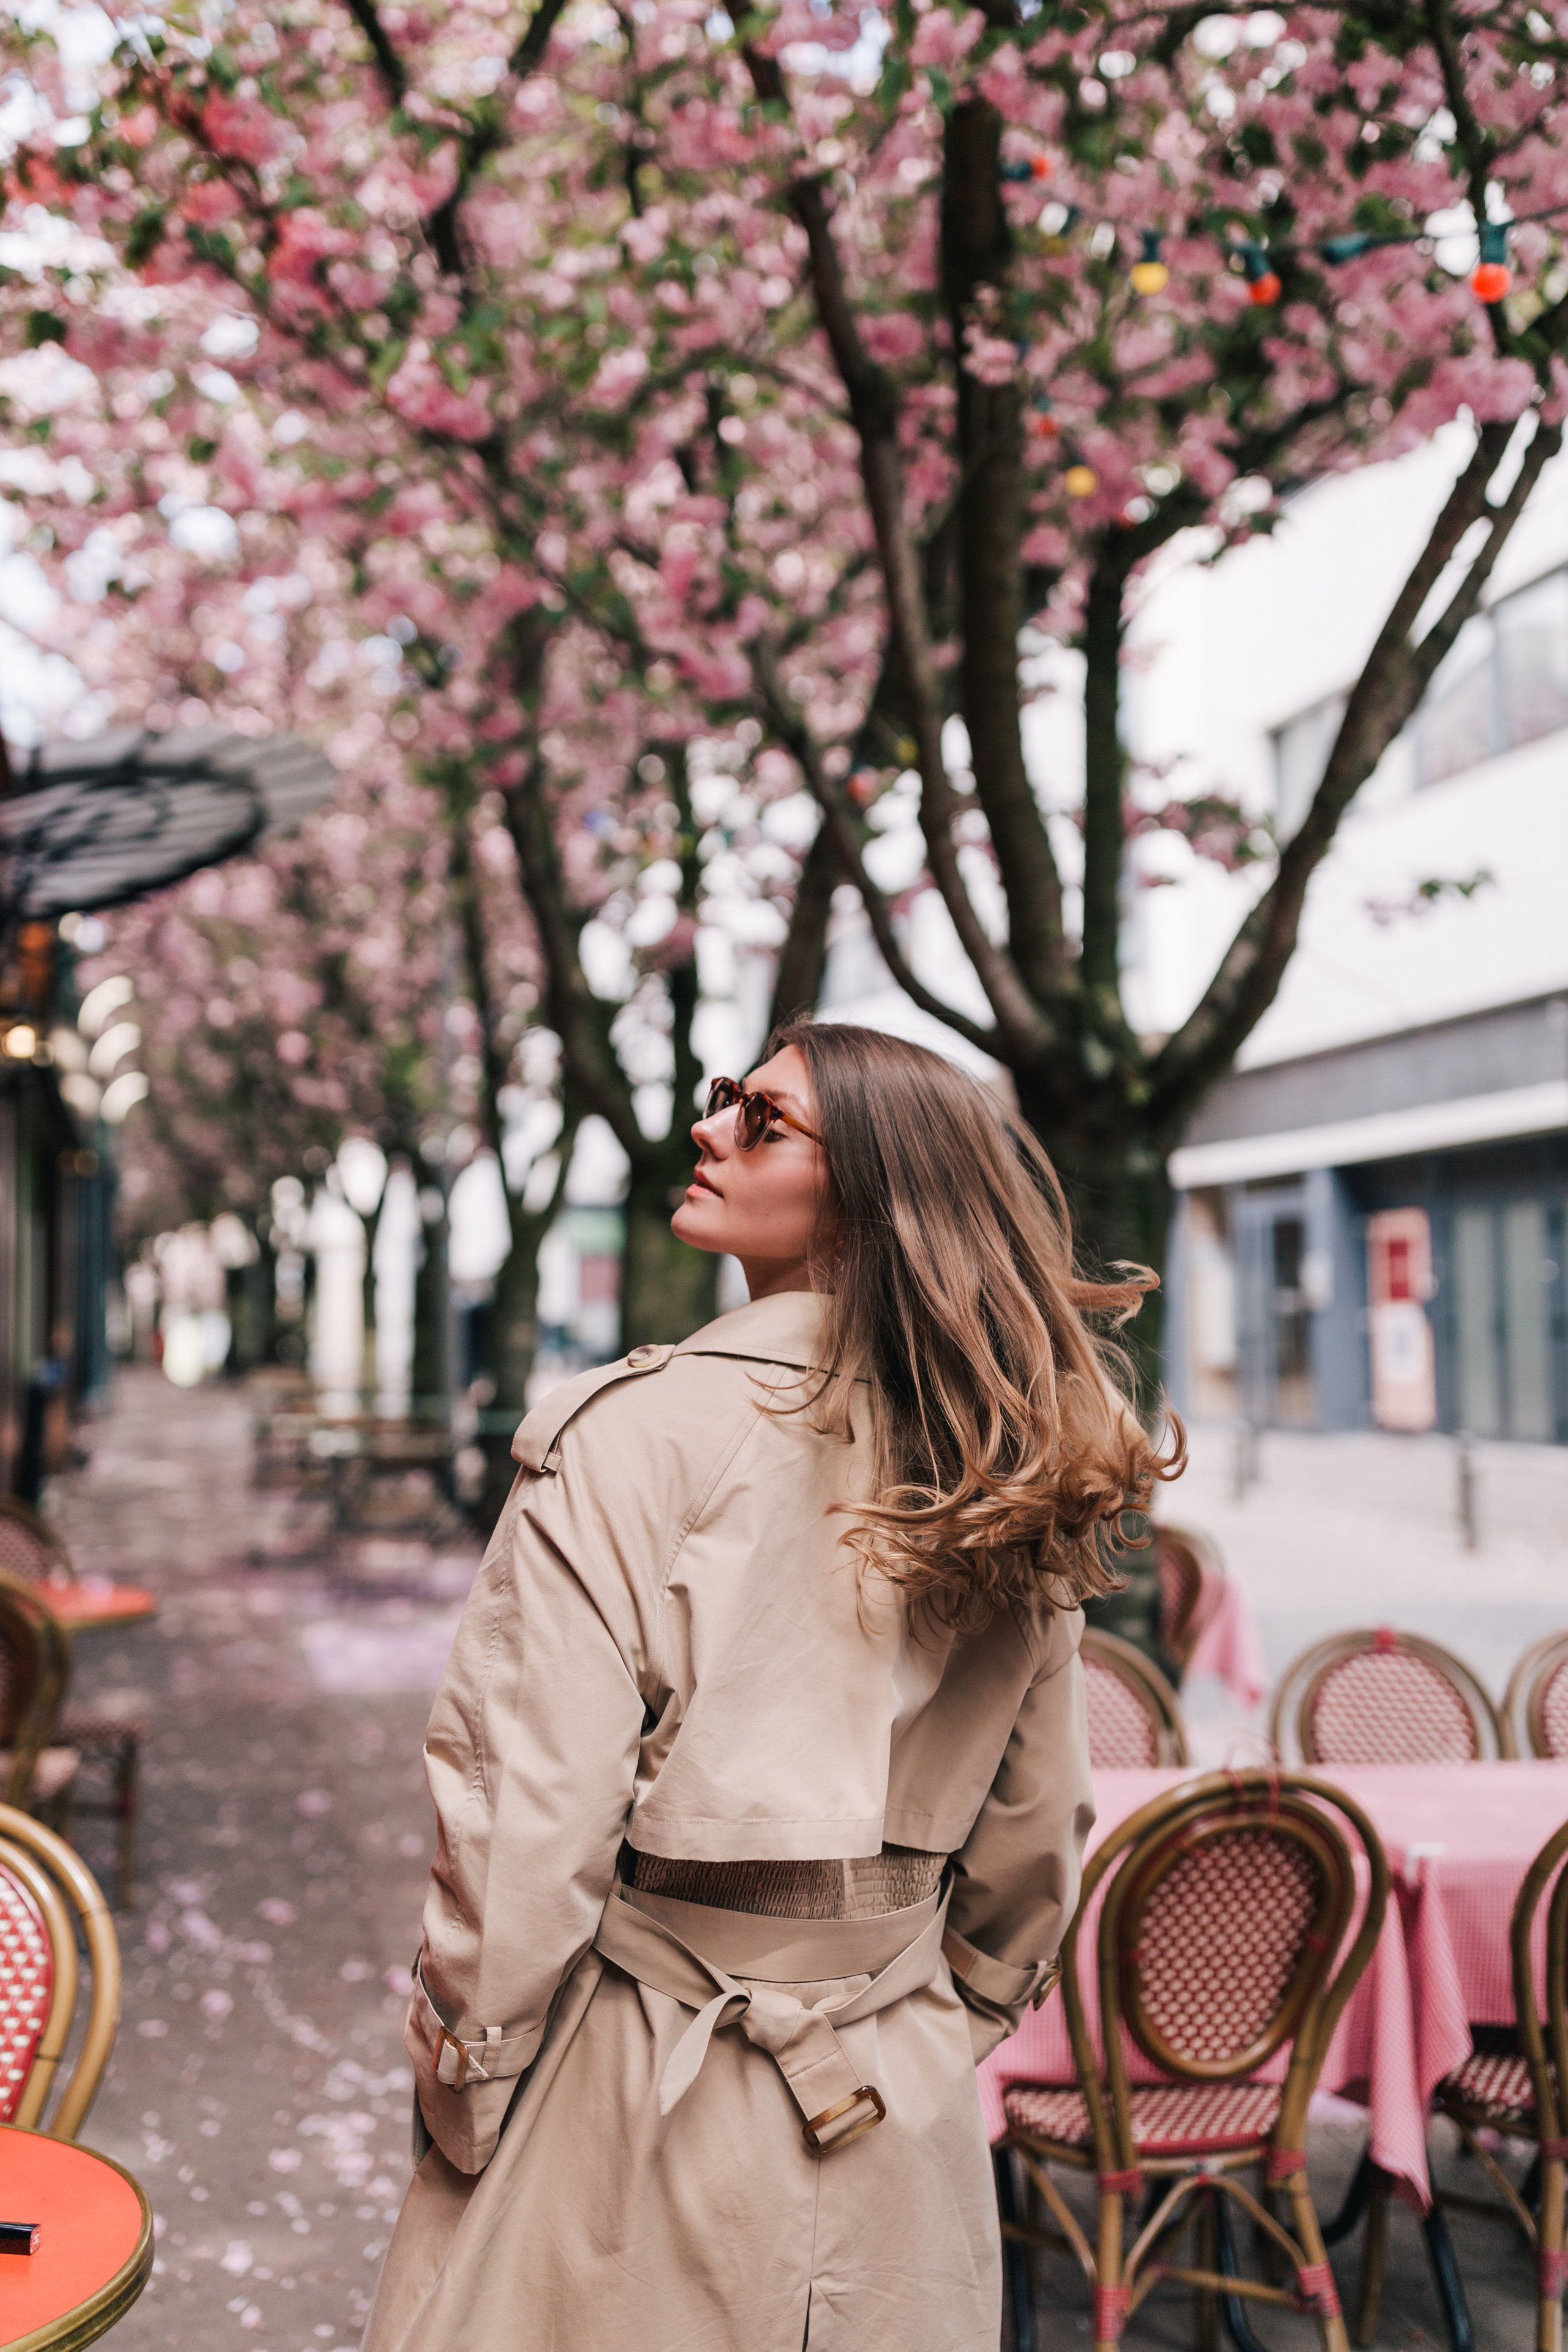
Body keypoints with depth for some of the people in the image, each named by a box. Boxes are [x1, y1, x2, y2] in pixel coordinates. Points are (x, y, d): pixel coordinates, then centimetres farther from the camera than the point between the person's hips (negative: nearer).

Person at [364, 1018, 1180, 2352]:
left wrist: (463, 2084, -4)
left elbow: (532, 1813, -19)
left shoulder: (644, 1432, -19)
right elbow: (1039, 1836, 7)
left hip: (639, 2102, -5)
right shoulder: (1012, 1475, -1)